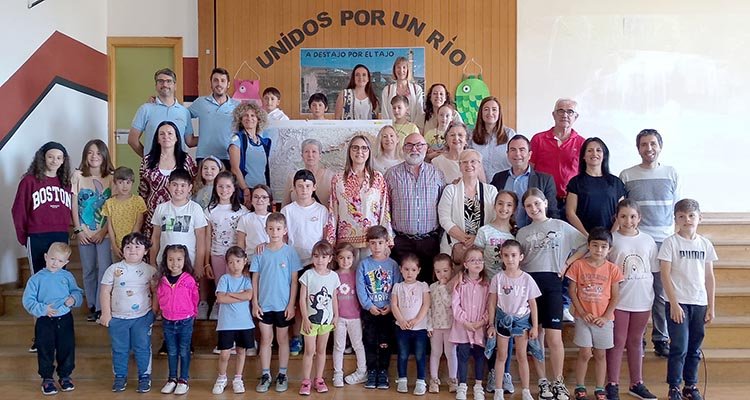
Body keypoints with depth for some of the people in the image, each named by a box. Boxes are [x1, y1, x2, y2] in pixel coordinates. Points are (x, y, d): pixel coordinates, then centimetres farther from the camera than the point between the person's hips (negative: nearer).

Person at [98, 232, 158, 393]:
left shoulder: (150, 270, -2)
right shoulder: (114, 269, -3)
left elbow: (156, 292, 2)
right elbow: (105, 291, -2)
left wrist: (155, 311, -3)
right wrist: (106, 313, -5)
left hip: (142, 317, -1)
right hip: (118, 318, 1)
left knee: (142, 348, 6)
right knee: (119, 349, 11)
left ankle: (144, 377, 18)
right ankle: (120, 377, 25)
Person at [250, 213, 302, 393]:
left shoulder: (290, 252, -5)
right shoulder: (260, 253, -1)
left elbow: (294, 280, -4)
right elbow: (255, 279, 3)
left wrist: (291, 304, -7)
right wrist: (255, 303, -2)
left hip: (283, 305, -1)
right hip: (264, 304, 1)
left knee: (283, 339, 10)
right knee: (265, 339, 9)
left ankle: (282, 375, 21)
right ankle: (265, 375, 19)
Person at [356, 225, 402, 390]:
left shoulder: (392, 264, -1)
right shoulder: (364, 264, -1)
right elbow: (360, 288, -5)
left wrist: (390, 306, -13)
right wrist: (369, 306, -13)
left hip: (387, 311, 0)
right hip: (369, 310, 0)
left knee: (385, 343, 6)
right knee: (370, 342, 7)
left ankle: (383, 372, 18)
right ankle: (371, 372, 18)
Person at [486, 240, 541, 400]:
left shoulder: (527, 279, -8)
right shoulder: (498, 278, -8)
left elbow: (533, 304, -2)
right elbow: (492, 303, -2)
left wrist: (535, 326, -2)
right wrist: (491, 324, -2)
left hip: (522, 320, 0)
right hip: (503, 319, 0)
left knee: (521, 356, 8)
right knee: (501, 356, 8)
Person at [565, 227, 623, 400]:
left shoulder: (612, 269, -1)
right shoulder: (578, 265, -4)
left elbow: (615, 296, 1)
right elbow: (572, 291, -2)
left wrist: (605, 316, -8)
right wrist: (582, 313, -9)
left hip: (604, 319, 1)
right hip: (583, 317, -1)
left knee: (600, 354, 10)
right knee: (585, 353, 1)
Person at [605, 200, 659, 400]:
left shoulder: (648, 241, 5)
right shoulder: (611, 239, -6)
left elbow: (652, 270, 9)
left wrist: (650, 294, 7)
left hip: (642, 300, 3)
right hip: (618, 299, -3)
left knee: (635, 341, 15)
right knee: (618, 342, 3)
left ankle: (637, 383, 25)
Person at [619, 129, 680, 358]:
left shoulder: (672, 174, 8)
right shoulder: (627, 176, 4)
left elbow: (677, 209, 12)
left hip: (664, 242, 1)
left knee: (662, 293, 3)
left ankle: (661, 338, 15)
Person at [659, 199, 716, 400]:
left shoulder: (705, 244, 7)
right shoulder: (671, 242, -5)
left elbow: (710, 277, 10)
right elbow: (665, 275, -8)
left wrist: (711, 307, 7)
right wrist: (674, 304, -12)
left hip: (700, 303, 4)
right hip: (678, 302, -4)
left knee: (694, 349, 11)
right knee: (679, 348, -5)